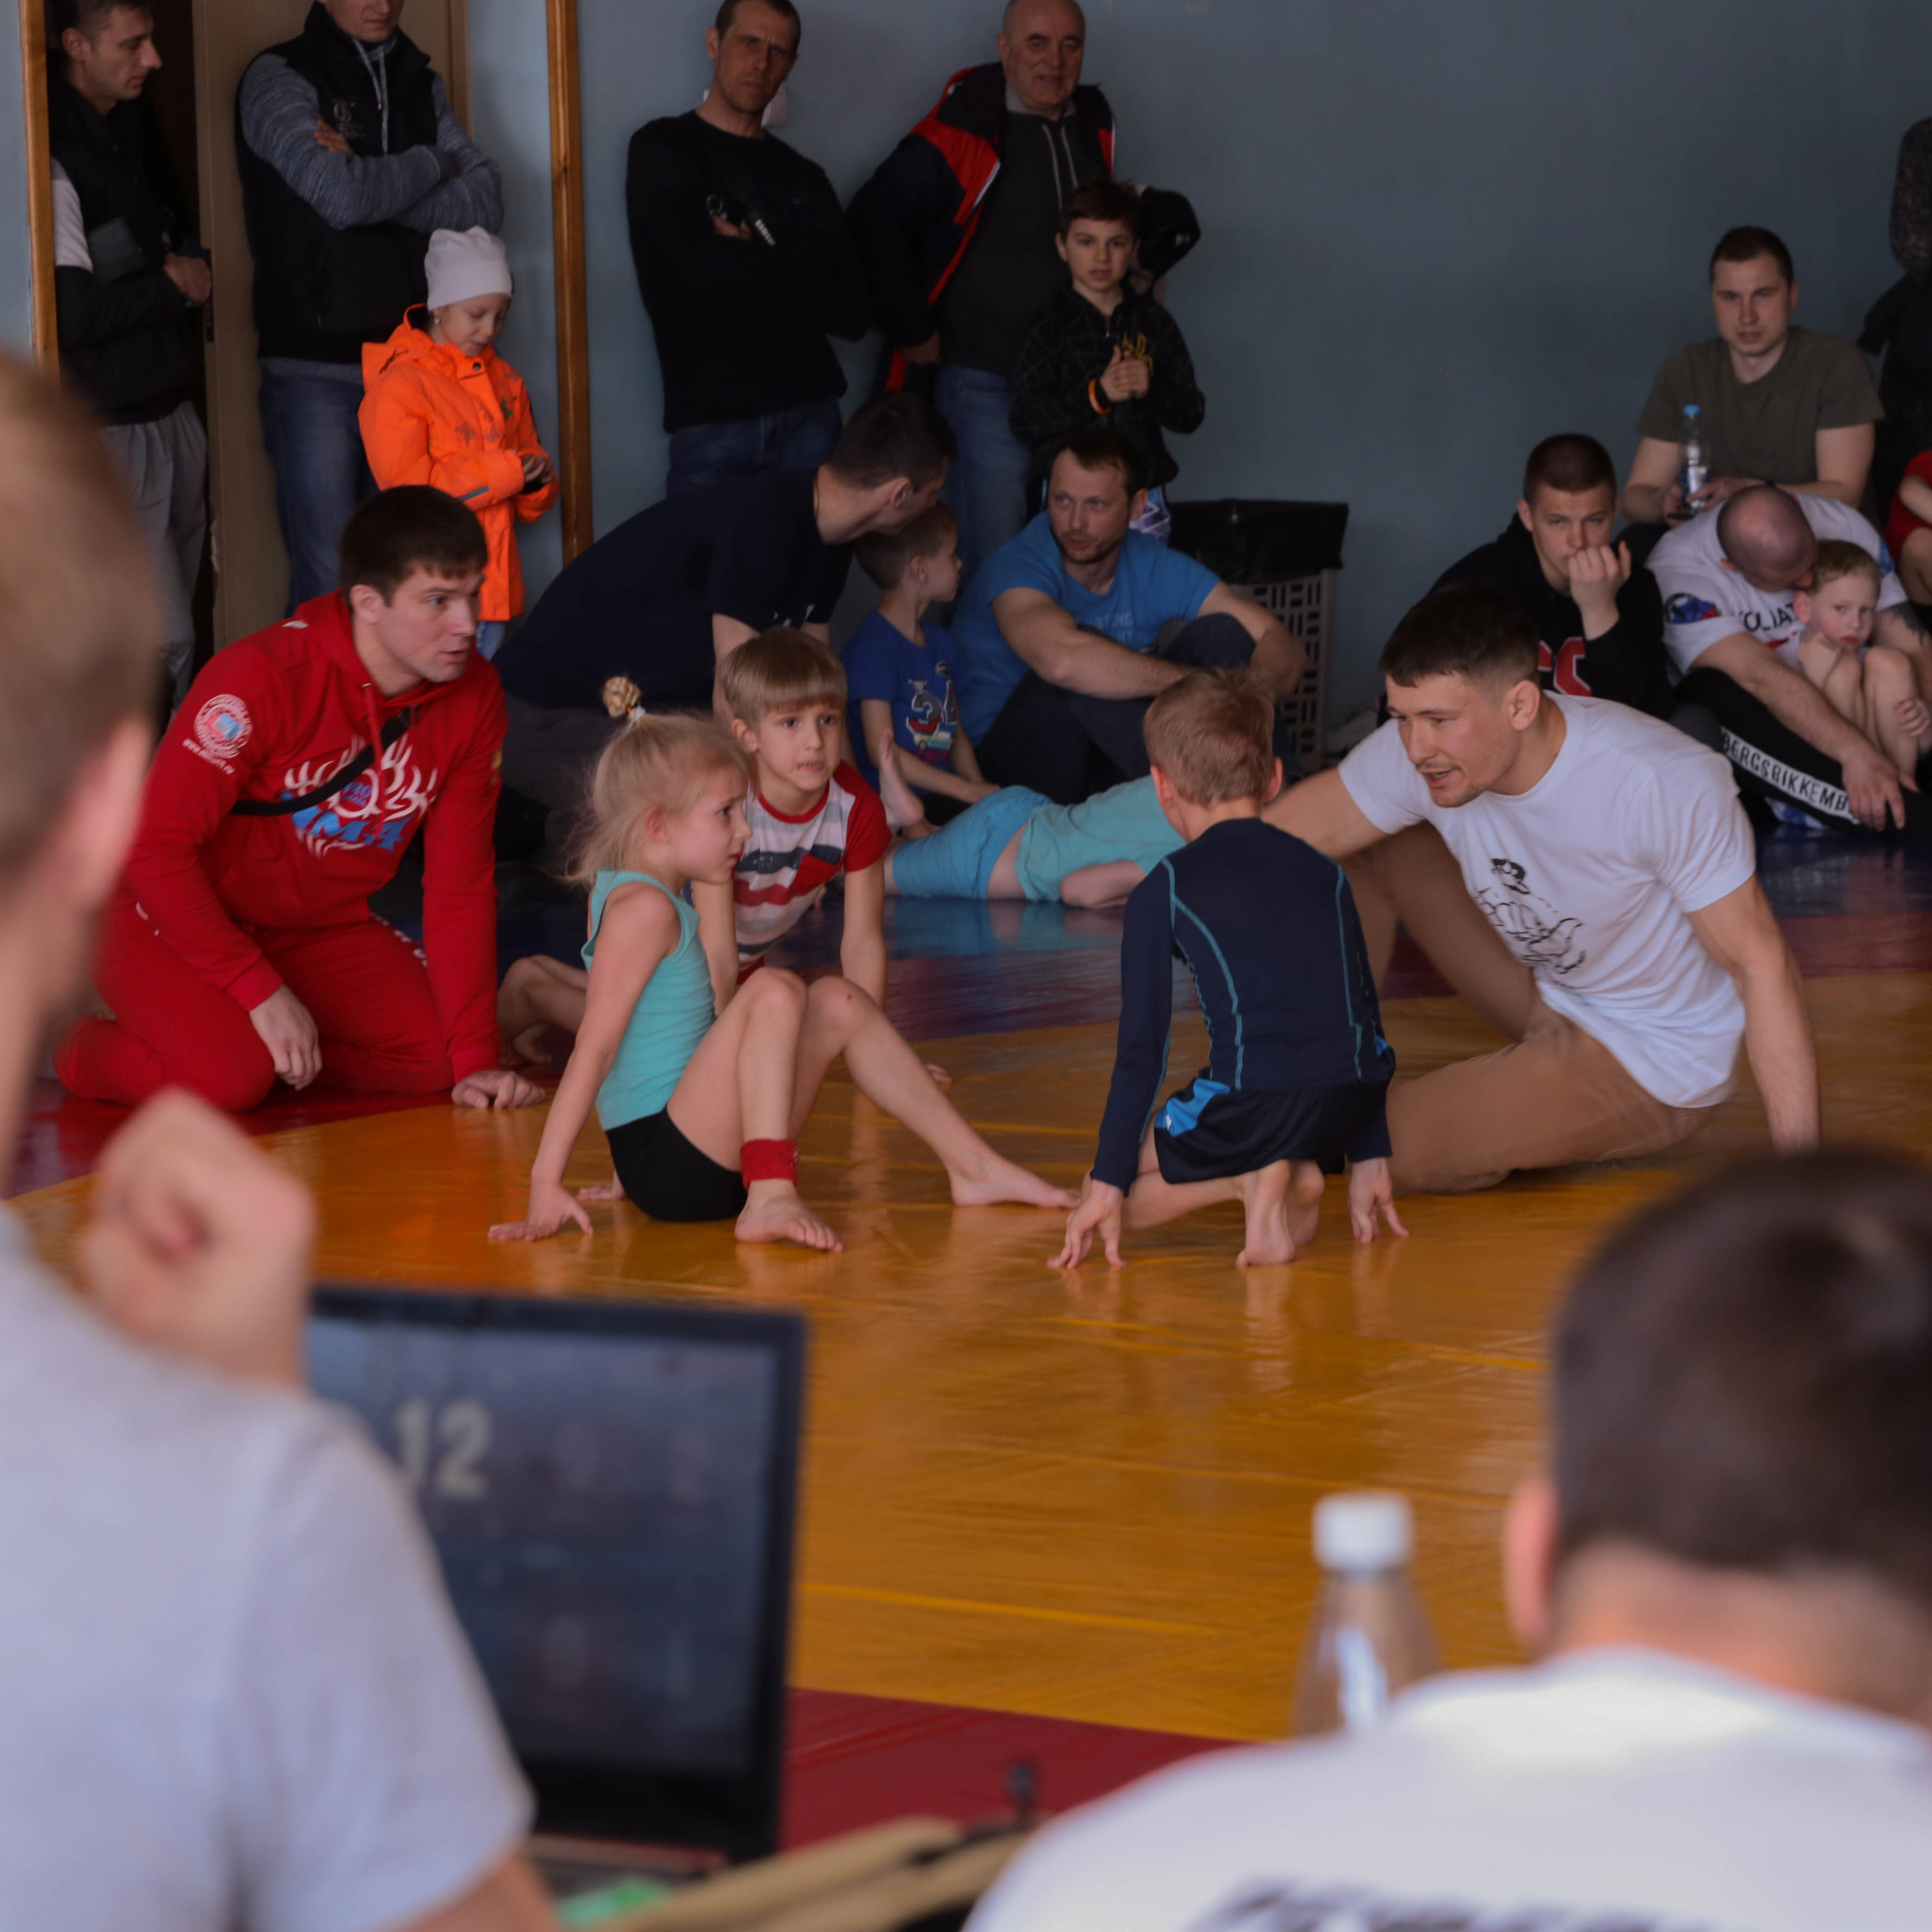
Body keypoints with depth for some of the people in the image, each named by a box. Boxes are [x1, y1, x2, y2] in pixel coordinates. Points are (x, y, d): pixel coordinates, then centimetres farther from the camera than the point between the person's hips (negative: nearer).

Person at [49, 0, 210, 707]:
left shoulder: (133, 125, 10)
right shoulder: (55, 153, -18)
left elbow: (179, 223, 26)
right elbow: (72, 313, -23)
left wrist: (189, 267, 3)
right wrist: (172, 287, -9)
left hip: (171, 411, 9)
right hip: (111, 430, -9)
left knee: (178, 619, 11)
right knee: (165, 646, -10)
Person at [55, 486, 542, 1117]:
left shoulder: (473, 698, -11)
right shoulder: (263, 679, -28)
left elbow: (461, 883, -6)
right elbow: (156, 847, -26)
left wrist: (474, 1059, -12)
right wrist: (262, 991, -28)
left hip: (319, 927, 6)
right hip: (172, 913, -6)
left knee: (436, 1055, -14)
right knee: (227, 1077, -30)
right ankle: (77, 1049, 2)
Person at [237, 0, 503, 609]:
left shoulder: (418, 83, 14)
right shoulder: (279, 78, -4)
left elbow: (485, 202, 0)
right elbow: (342, 197, -19)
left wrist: (375, 185, -13)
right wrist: (430, 166, -2)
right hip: (316, 369, -5)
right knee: (328, 581, -7)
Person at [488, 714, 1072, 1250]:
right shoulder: (645, 908, -15)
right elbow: (593, 1048, -19)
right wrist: (546, 1183, -23)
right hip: (670, 1168, -11)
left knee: (839, 1002, 12)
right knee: (775, 991, -24)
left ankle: (972, 1166, 13)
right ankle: (770, 1198, -30)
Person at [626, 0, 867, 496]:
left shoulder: (801, 177, 16)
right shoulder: (662, 149, 4)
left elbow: (852, 312, 5)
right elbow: (705, 266, -14)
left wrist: (749, 267, -6)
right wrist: (802, 260, 0)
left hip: (807, 412, 3)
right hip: (710, 418, -3)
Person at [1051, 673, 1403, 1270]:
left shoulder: (1164, 890, 6)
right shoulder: (1324, 873, 20)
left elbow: (1141, 1051, 3)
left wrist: (1107, 1185, 7)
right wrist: (1370, 1160, 27)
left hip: (1252, 1103, -5)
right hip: (1348, 1106, 5)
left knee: (1107, 1196, 16)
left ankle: (1249, 1179, -7)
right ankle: (1298, 1173, 3)